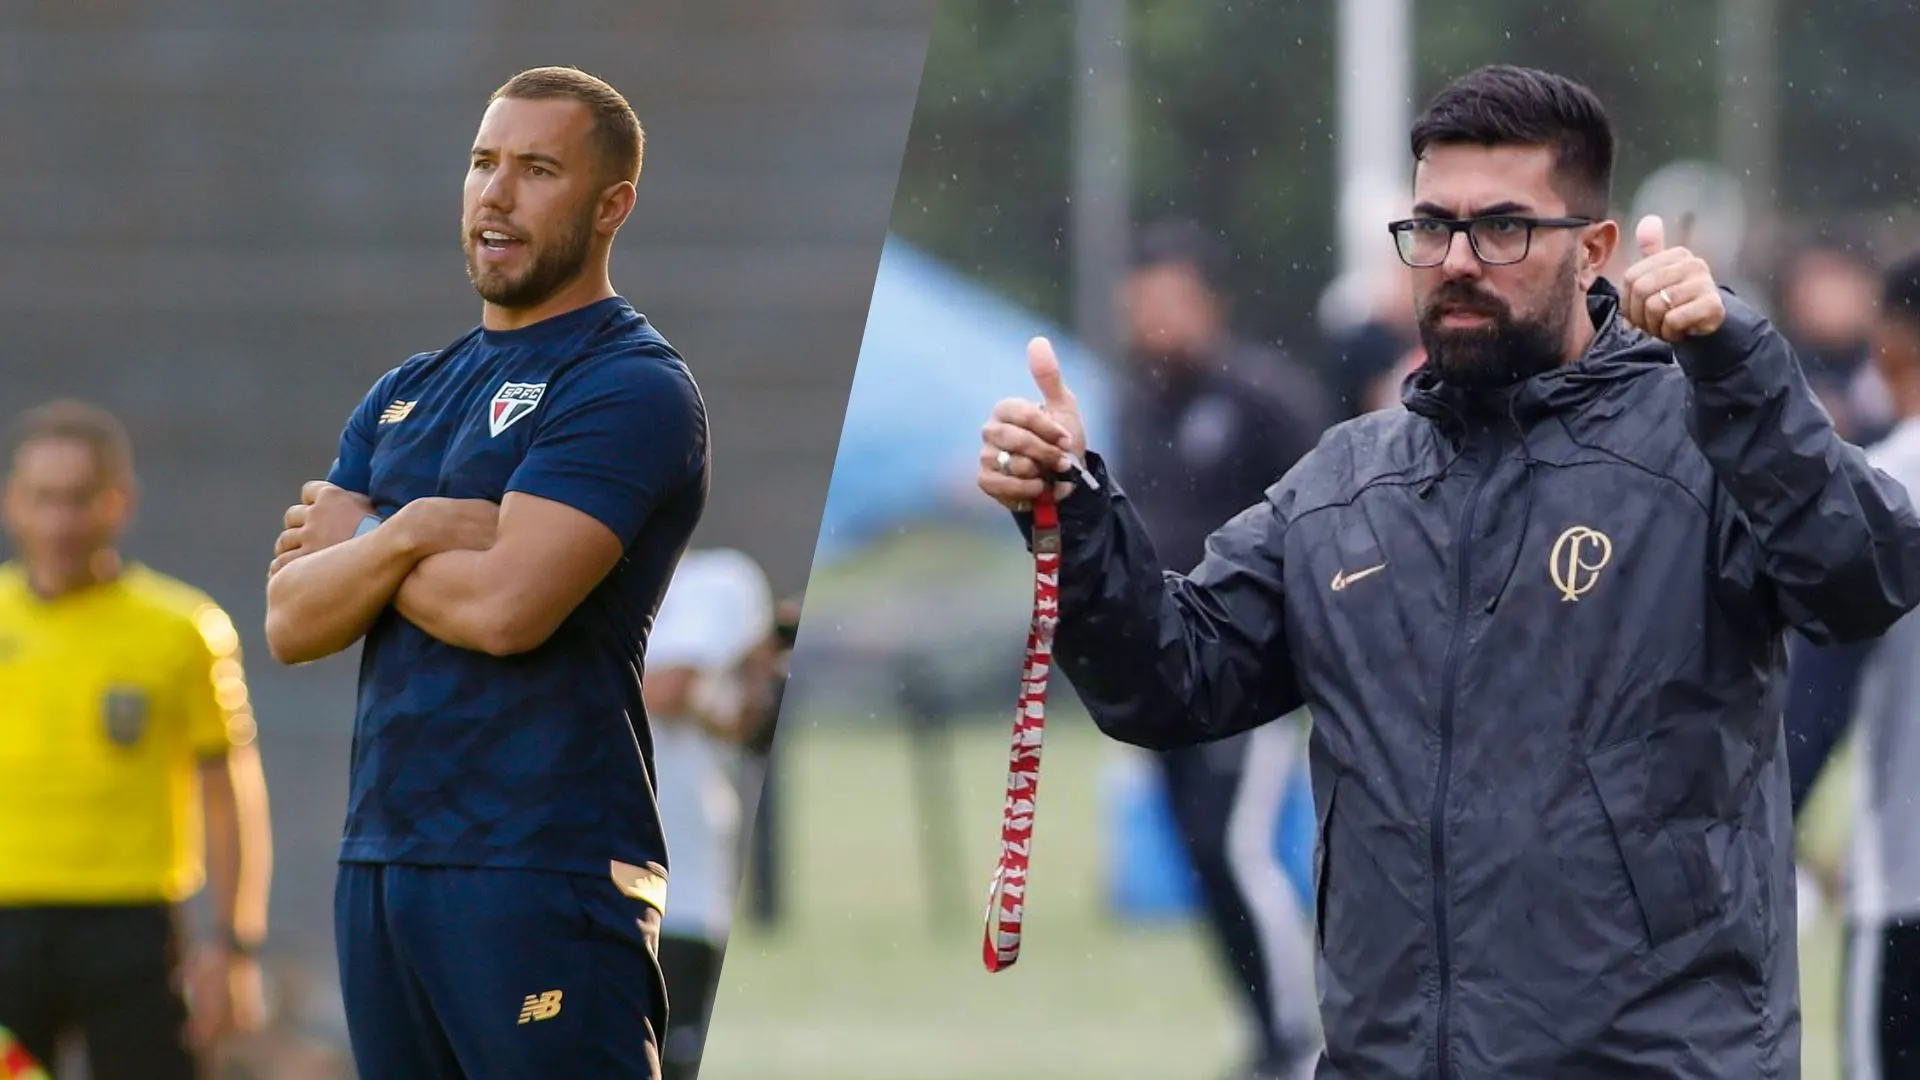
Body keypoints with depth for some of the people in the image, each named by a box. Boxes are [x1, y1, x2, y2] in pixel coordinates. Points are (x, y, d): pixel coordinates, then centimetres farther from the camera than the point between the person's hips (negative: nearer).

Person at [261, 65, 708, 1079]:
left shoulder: (631, 387, -6)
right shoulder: (405, 395, 18)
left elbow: (506, 607, -18)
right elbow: (292, 622, 9)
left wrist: (354, 542, 0)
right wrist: (400, 537, -10)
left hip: (544, 871, -8)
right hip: (378, 861, 8)